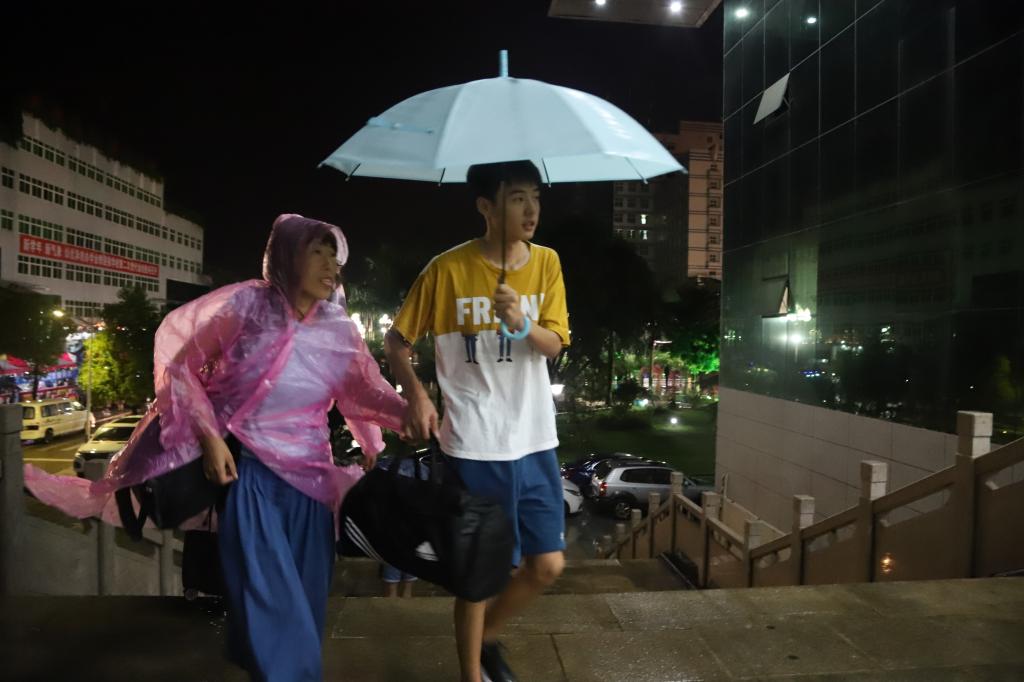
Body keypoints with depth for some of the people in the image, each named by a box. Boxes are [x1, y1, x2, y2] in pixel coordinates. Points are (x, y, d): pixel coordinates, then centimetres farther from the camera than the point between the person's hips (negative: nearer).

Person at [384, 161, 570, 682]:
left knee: (547, 565, 10)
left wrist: (520, 324, -21)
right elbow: (396, 341, -1)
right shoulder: (448, 268, -9)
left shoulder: (546, 263, 2)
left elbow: (554, 345, -1)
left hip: (535, 440, 4)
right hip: (473, 445, -4)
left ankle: (488, 636, 38)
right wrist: (416, 396, -17)